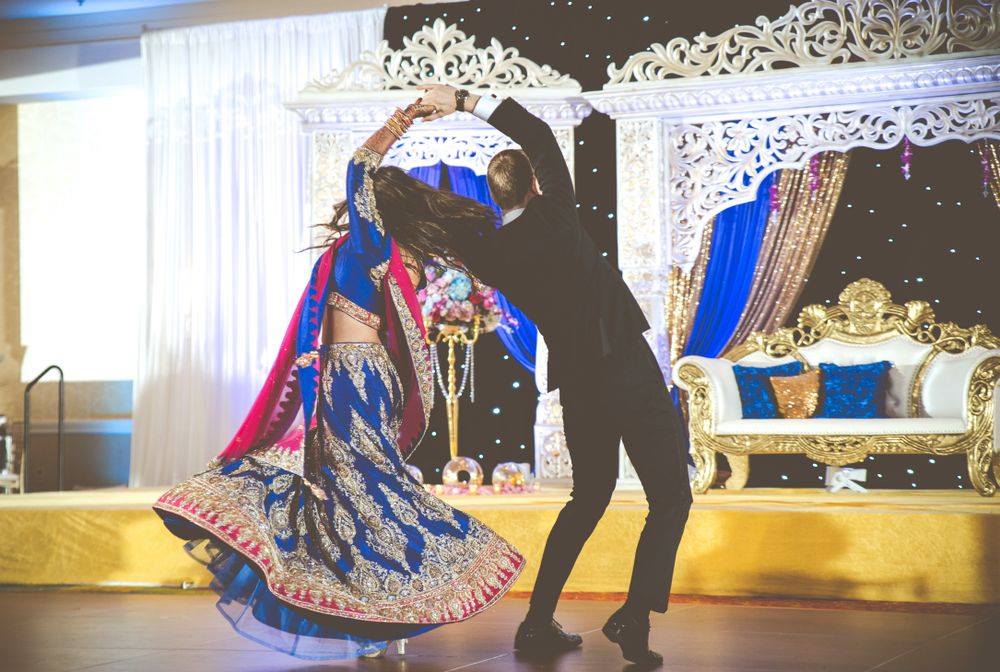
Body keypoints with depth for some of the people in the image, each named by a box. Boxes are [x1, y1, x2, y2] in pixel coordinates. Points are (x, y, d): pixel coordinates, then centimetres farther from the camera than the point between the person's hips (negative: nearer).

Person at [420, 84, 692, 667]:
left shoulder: (490, 253, 3)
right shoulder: (555, 214, -7)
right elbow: (538, 132, 1)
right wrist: (466, 101, 4)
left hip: (577, 387, 5)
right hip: (630, 372, -5)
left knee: (589, 498, 22)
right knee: (671, 498, 4)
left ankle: (539, 622, 20)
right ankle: (635, 617, -12)